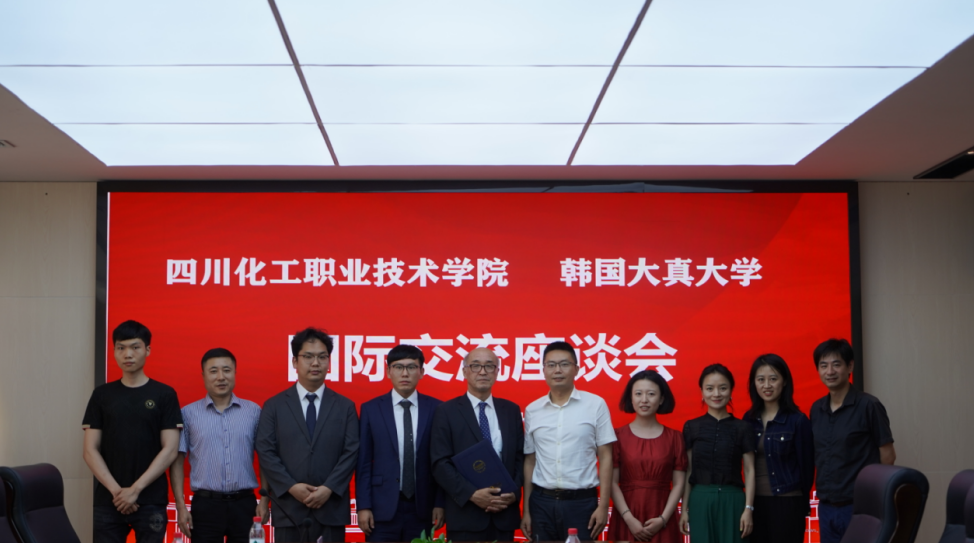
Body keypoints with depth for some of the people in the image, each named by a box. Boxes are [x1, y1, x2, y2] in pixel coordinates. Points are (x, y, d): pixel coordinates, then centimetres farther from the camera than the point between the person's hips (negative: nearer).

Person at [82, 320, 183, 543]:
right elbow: (90, 451, 3)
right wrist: (116, 490, -9)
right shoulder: (102, 395, 7)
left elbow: (170, 450, -4)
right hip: (108, 501, 2)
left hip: (151, 501, -2)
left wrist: (136, 489, -11)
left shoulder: (164, 395, 2)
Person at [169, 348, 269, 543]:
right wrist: (181, 506, -4)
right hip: (205, 504, -1)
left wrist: (265, 499, 0)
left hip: (244, 504, 1)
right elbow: (177, 461, 2)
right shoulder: (189, 413, 2)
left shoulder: (254, 411, 5)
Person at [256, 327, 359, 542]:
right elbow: (265, 452, 0)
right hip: (288, 509, 0)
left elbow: (351, 451, 2)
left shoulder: (345, 406, 10)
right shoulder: (274, 406, 8)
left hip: (331, 509, 0)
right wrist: (291, 487, -12)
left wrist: (329, 488, -11)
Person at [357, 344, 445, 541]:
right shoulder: (370, 409, 2)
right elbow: (364, 462, 1)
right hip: (382, 508, 0)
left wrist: (440, 503, -1)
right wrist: (363, 506, -4)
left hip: (422, 507, 1)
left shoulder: (435, 409, 3)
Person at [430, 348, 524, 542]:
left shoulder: (511, 410, 12)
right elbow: (441, 463, -6)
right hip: (465, 515, -3)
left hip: (505, 515, 3)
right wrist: (471, 494, -16)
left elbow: (520, 458, 11)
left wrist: (514, 493, -6)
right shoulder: (447, 411, 1)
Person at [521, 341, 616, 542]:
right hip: (541, 502, 3)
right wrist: (526, 510, 8)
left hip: (581, 502, -2)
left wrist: (603, 505, -6)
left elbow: (605, 457, -1)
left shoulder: (596, 405, -1)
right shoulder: (532, 410, 7)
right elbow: (529, 461, 11)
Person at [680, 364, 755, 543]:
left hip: (732, 501, -1)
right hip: (700, 500, 1)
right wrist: (685, 509, 4)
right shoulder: (691, 427, 5)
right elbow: (688, 471, 7)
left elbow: (749, 470, 2)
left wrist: (748, 508, -5)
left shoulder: (742, 428, 3)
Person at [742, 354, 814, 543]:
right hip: (755, 503, 5)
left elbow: (806, 466, -3)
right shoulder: (748, 420, 7)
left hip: (787, 504, -5)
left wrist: (802, 504, 3)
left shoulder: (798, 420, -7)